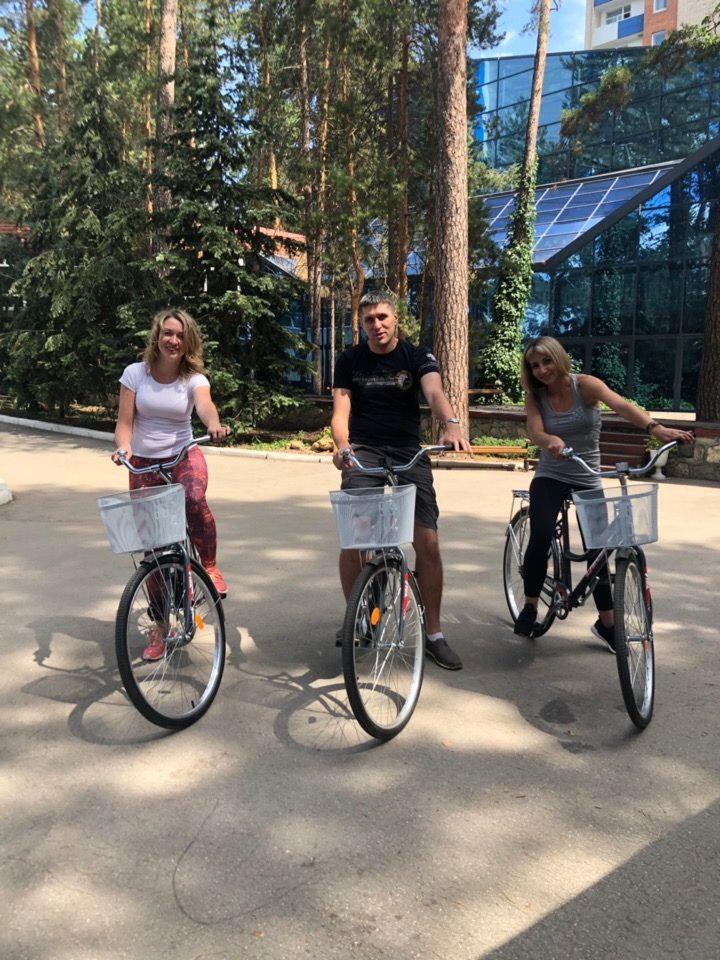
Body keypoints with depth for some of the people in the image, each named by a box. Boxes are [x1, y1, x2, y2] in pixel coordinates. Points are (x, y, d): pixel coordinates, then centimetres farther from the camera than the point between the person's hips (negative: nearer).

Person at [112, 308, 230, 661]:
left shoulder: (194, 378, -7)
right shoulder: (135, 373, -3)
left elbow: (205, 406, -28)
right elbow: (124, 423, -6)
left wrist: (213, 425, -51)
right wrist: (123, 448, -28)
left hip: (184, 457, -1)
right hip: (143, 463, 2)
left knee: (194, 500, -38)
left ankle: (209, 567, -12)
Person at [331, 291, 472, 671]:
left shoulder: (417, 356, 1)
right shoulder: (350, 360, 4)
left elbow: (434, 392, -19)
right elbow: (340, 412, -4)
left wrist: (451, 423, -41)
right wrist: (342, 447, -27)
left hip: (409, 451, 0)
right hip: (364, 451, 0)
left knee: (428, 542, -7)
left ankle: (433, 634, 9)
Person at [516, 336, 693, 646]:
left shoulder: (584, 384, -12)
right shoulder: (535, 396, -5)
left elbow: (622, 405, -30)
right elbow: (535, 432, -24)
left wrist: (655, 427, -48)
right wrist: (551, 441, -49)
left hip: (588, 480, 0)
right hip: (550, 477, 0)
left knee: (596, 549, 4)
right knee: (540, 539, -23)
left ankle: (606, 623, 24)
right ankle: (530, 606, -1)